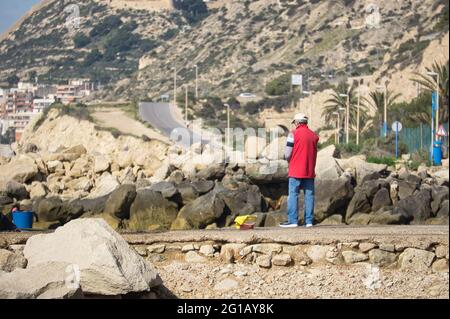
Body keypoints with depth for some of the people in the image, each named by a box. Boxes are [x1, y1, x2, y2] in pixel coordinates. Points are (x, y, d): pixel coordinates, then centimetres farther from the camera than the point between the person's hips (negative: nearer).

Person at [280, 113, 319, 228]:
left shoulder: (294, 134, -8)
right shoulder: (314, 135, 7)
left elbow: (287, 154, -9)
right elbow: (315, 154, 11)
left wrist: (290, 161, 11)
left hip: (296, 171, -4)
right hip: (310, 171, 4)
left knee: (293, 195, -1)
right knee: (309, 195, 6)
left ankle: (292, 221, -6)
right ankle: (309, 221, 4)